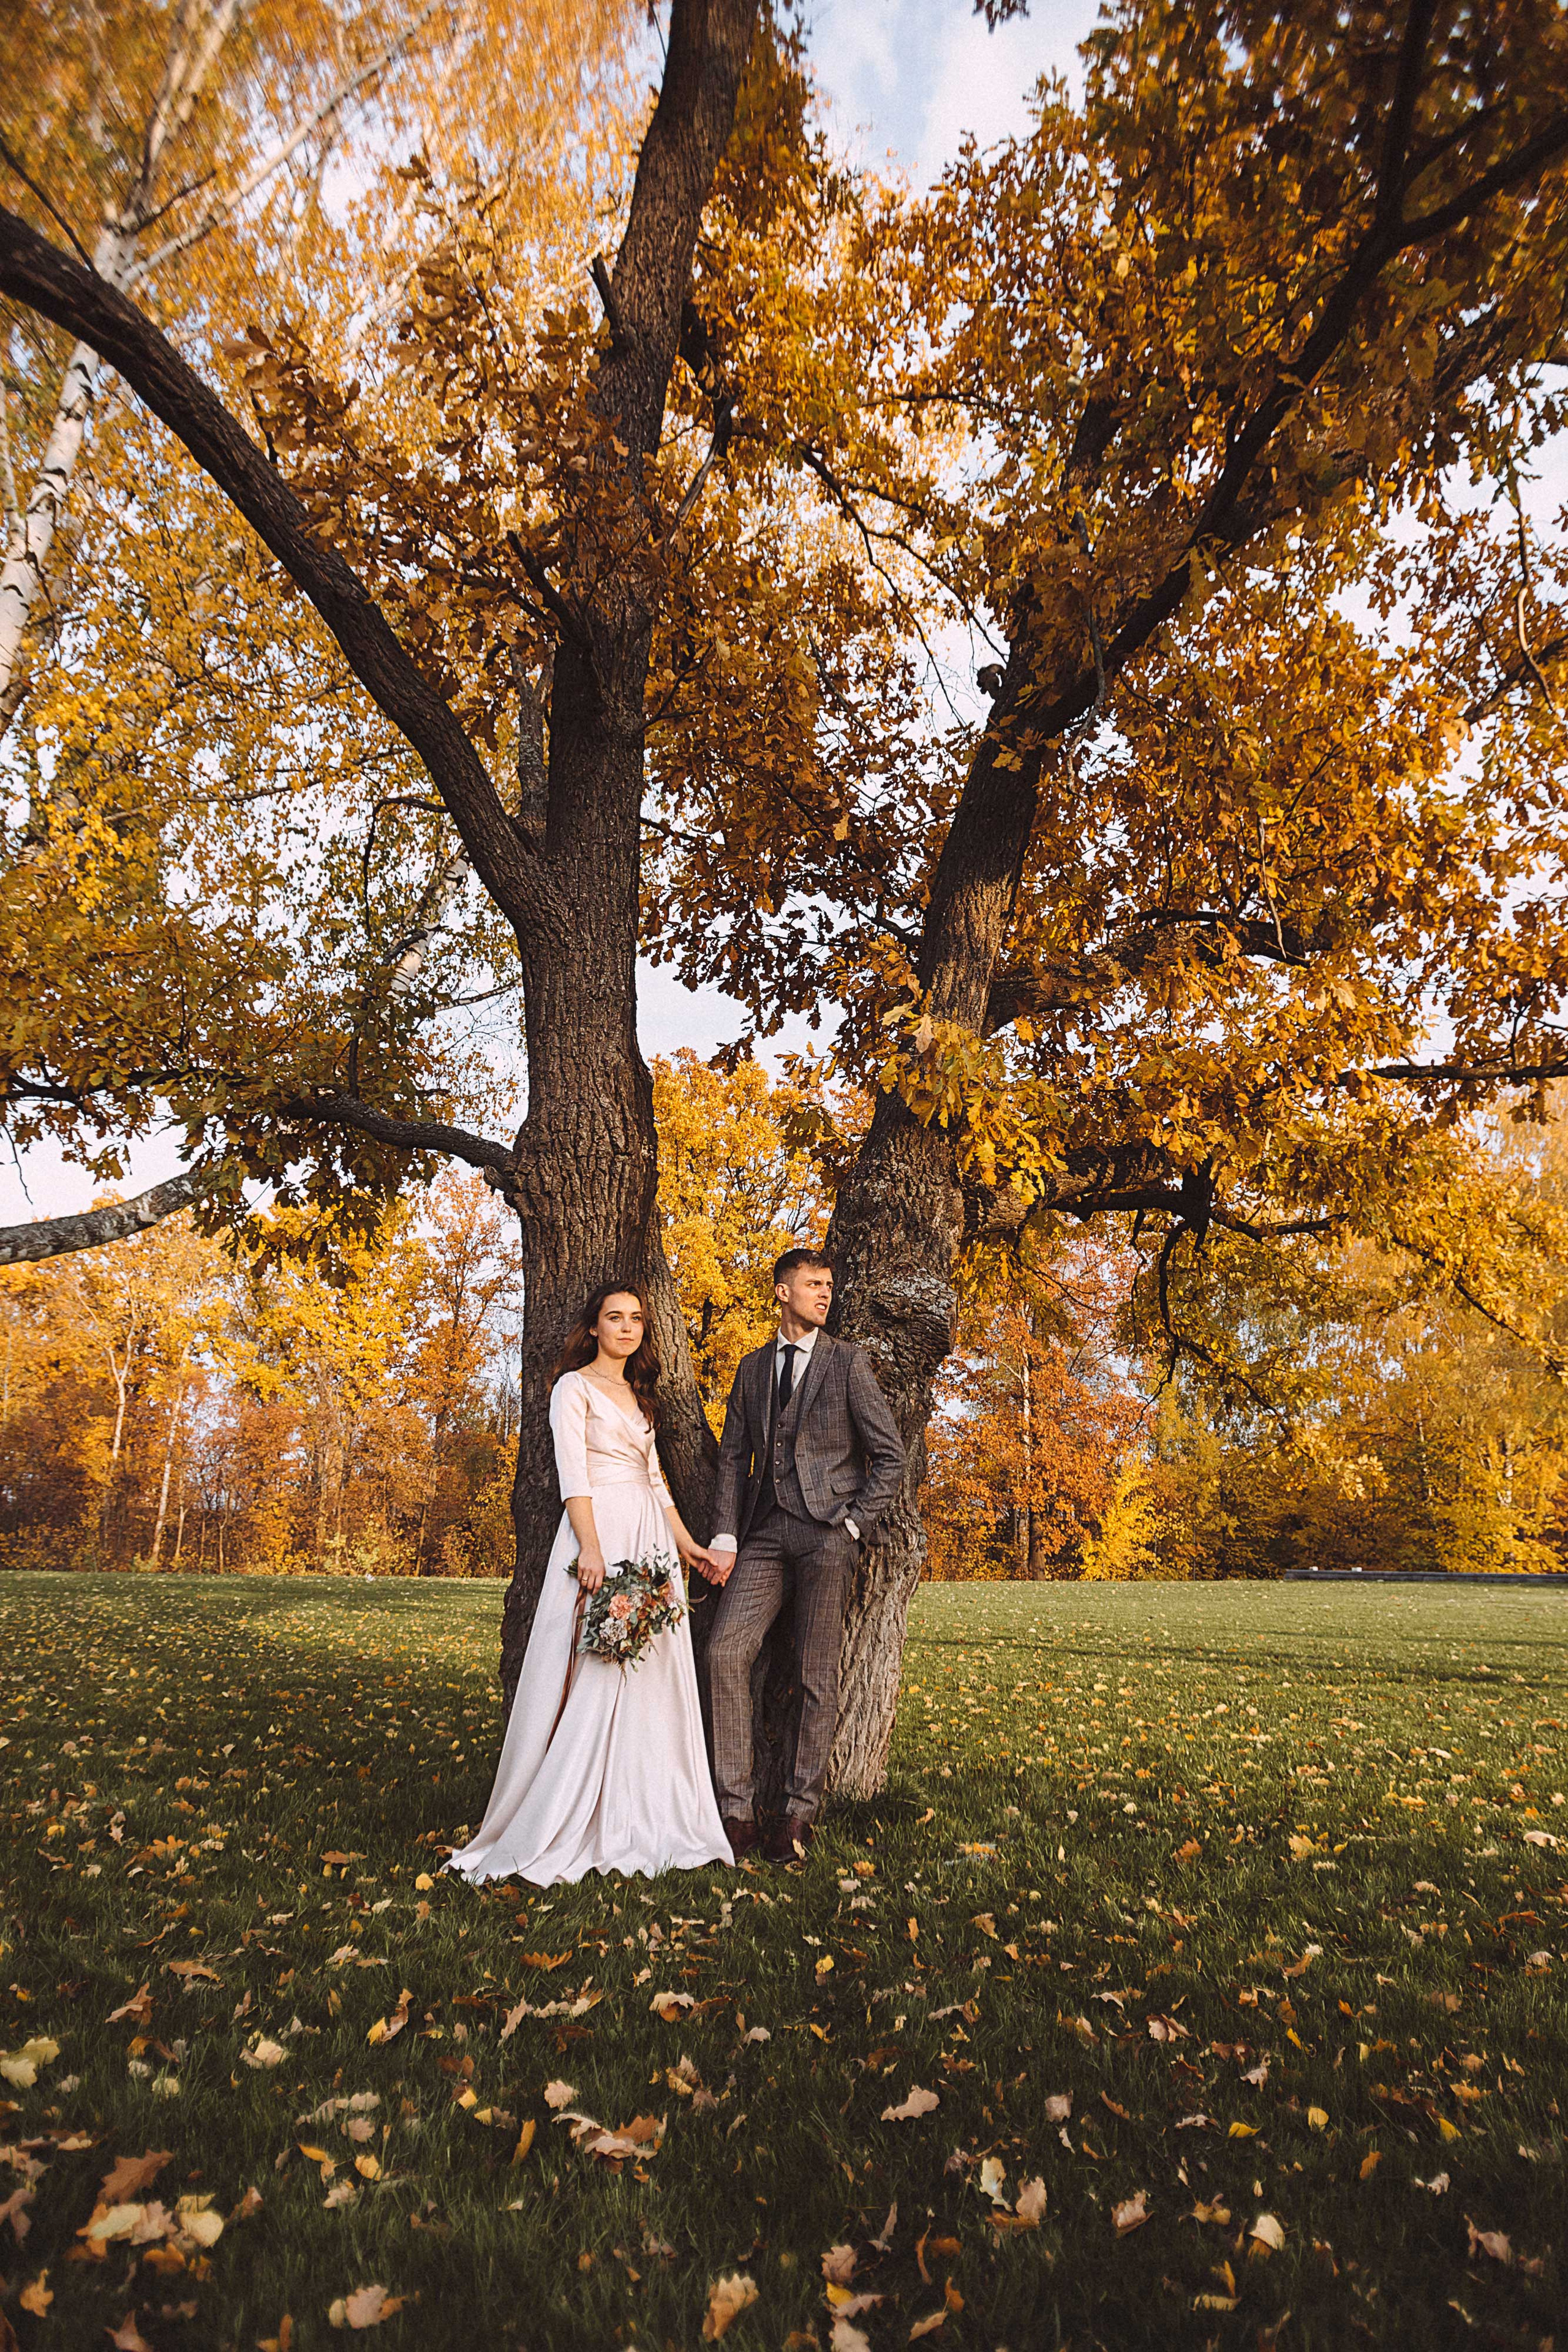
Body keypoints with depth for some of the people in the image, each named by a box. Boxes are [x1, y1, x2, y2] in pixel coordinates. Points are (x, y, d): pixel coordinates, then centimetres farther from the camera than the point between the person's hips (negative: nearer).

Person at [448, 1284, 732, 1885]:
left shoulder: (637, 1396, 21)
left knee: (653, 1674, 6)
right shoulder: (574, 1387, -1)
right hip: (600, 1530, -7)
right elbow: (572, 1475, -12)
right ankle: (558, 1831, -2)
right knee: (598, 1673, -11)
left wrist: (686, 1543, 16)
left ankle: (644, 1820, 15)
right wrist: (591, 1549, -22)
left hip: (650, 1539, 7)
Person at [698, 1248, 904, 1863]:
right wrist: (725, 1537, 1)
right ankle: (736, 1810, 0)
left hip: (826, 1534, -3)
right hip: (764, 1534, 3)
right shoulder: (752, 1368, 14)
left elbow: (890, 1455, 2)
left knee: (817, 1677, 0)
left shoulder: (847, 1362, 3)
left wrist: (852, 1525, -6)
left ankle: (799, 1813, 13)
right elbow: (733, 1457, 12)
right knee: (725, 1653, -9)